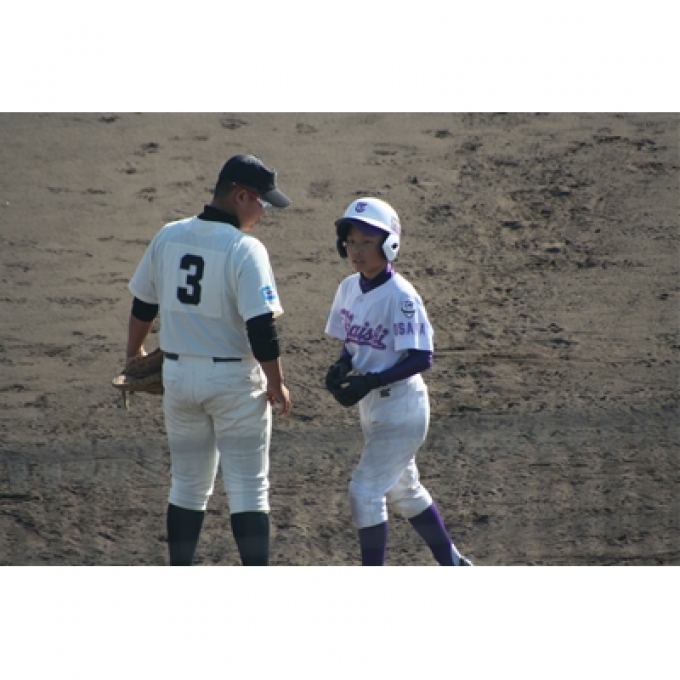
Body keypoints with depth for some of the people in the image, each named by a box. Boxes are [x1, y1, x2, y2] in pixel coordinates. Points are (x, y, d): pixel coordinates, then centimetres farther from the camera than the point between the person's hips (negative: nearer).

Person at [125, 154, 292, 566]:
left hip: (178, 375, 6)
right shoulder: (245, 249, -17)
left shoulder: (168, 237, 1)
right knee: (249, 489, 1)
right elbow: (261, 327, -21)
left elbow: (142, 306, 12)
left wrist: (135, 356, 28)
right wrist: (277, 384, -9)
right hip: (233, 379, -6)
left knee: (187, 485, 17)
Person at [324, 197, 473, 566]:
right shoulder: (349, 289, 3)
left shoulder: (400, 296, -20)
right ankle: (452, 566, 33)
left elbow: (421, 358, -21)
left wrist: (370, 382, -28)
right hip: (372, 408, 9)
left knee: (365, 490, -10)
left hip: (401, 407, -9)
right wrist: (341, 366, -7)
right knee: (404, 491, 19)